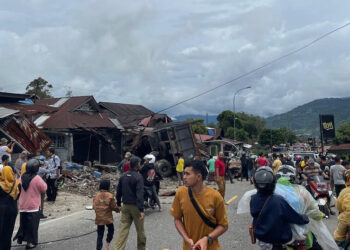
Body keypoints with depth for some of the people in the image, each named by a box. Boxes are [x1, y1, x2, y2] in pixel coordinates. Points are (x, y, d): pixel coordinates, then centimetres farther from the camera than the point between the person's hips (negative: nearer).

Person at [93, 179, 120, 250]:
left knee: (100, 234, 9)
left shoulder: (97, 195, -1)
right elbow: (113, 206, -9)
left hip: (99, 218, 3)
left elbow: (94, 206, 2)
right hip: (108, 217, -3)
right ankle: (107, 244, 10)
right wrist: (118, 210, 11)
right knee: (111, 230, 19)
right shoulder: (110, 195, -12)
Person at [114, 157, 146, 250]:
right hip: (135, 206, -5)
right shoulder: (138, 177, -15)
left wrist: (118, 204, 23)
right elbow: (140, 194, -22)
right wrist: (141, 210, -23)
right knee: (140, 229, 13)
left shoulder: (123, 176, 4)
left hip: (125, 206, 5)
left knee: (123, 229, 4)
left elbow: (119, 191, 11)